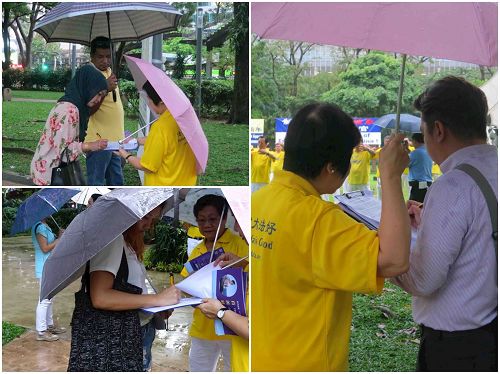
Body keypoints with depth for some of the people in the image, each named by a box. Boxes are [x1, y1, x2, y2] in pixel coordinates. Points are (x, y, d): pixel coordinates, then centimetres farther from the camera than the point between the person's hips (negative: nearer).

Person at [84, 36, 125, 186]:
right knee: (96, 184, -3)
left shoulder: (109, 72, 11)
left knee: (116, 181, 18)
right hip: (99, 140, -9)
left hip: (115, 138, 9)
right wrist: (104, 89, -40)